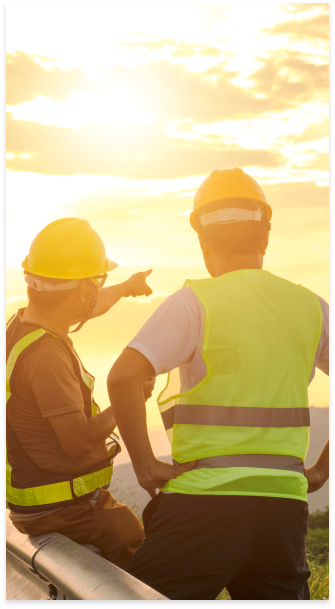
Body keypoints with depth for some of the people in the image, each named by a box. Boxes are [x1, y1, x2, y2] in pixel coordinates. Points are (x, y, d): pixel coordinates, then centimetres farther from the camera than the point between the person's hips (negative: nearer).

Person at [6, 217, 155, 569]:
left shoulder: (23, 324, 2)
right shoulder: (45, 354, -28)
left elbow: (88, 307, 24)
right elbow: (78, 441, -27)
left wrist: (126, 288, 41)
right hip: (64, 510, -10)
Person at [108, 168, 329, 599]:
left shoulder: (196, 301, -6)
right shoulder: (310, 306, 8)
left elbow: (123, 377, -17)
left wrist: (145, 464, -7)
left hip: (204, 501, -4)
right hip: (286, 504, 5)